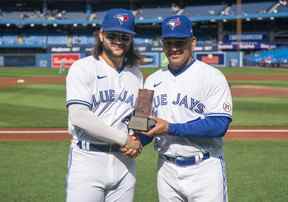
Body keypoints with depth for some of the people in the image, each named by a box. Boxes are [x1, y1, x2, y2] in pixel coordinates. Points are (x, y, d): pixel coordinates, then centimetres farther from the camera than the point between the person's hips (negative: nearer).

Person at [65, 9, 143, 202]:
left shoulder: (135, 73, 13)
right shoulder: (83, 68, -6)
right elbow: (79, 116, -17)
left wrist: (136, 141, -2)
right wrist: (124, 139, -14)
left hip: (124, 159, 5)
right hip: (88, 159, -5)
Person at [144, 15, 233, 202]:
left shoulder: (212, 77, -8)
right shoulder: (153, 80, 9)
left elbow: (219, 125, -18)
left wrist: (170, 128, -20)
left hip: (204, 169, -5)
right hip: (166, 168, 5)